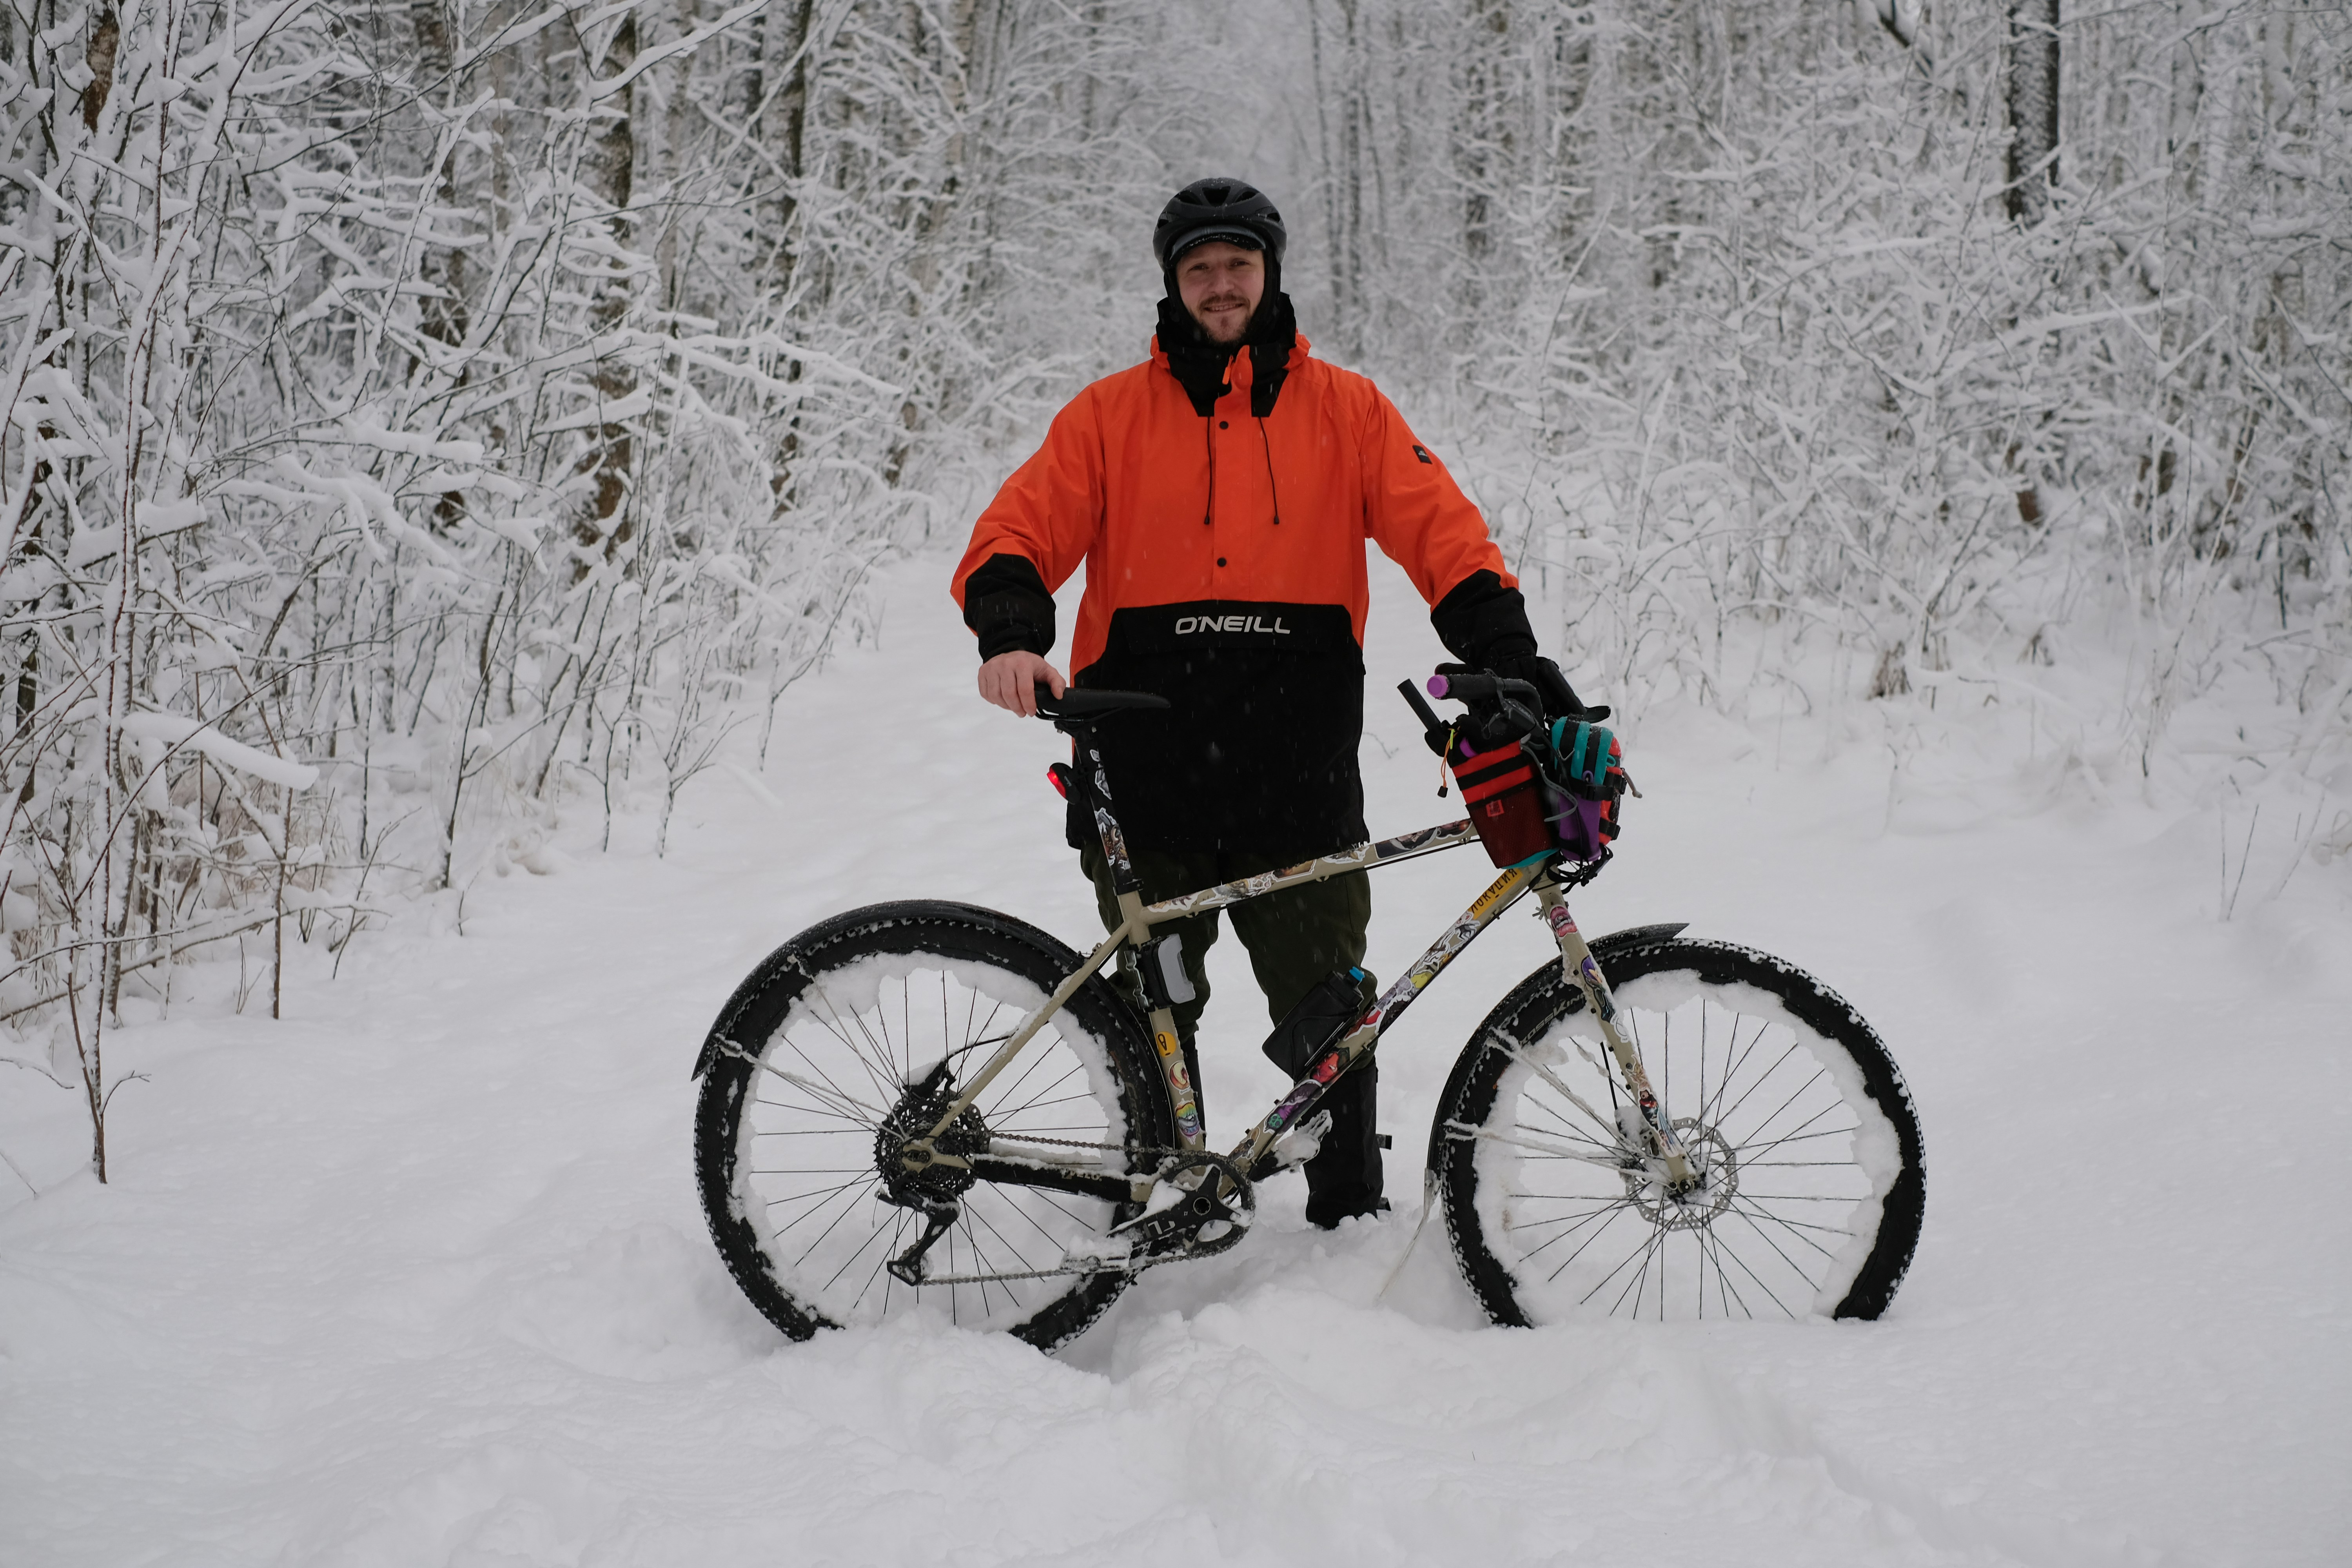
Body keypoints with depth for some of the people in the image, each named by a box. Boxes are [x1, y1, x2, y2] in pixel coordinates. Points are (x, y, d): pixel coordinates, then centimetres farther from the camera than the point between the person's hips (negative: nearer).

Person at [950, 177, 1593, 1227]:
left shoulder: (1345, 410, 8)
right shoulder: (1110, 415, 8)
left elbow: (1441, 532, 1)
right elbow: (1020, 531, 2)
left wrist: (1508, 658, -14)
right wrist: (1012, 633, -20)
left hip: (1300, 792, 0)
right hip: (1148, 787, 1)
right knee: (1153, 1022, 11)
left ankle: (1353, 1222, 21)